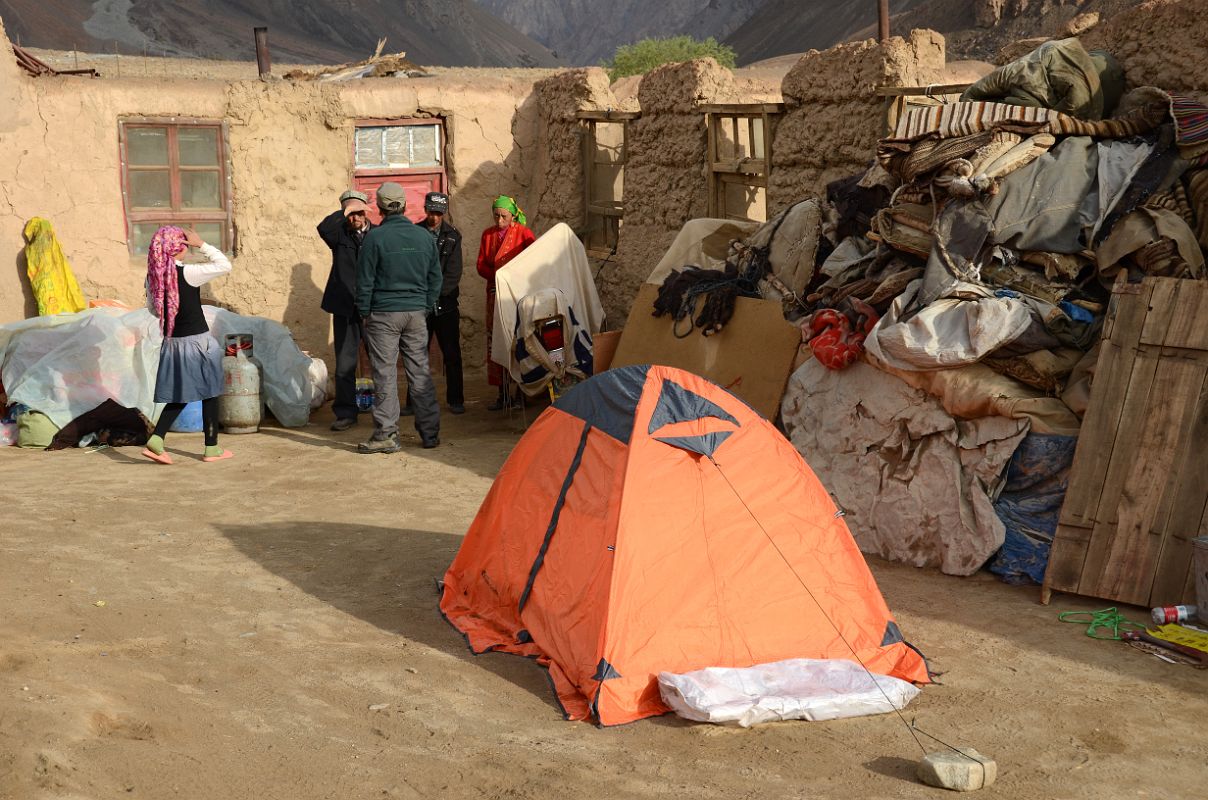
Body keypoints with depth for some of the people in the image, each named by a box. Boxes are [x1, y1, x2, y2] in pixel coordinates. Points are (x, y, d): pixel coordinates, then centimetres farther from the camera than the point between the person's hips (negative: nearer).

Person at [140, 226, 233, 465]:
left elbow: (152, 308, 11)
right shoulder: (188, 273, -18)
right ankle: (212, 448, 16)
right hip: (198, 341, -6)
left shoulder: (153, 276, 0)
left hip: (172, 343, 6)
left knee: (179, 395, 16)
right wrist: (202, 245, -7)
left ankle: (156, 440, 0)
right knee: (209, 393, 9)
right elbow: (224, 265, -11)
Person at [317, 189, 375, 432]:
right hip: (345, 309, 0)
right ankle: (345, 412, 11)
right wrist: (346, 211, -20)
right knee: (344, 364, 3)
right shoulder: (340, 234, 4)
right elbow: (323, 228, -20)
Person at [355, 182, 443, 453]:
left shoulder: (375, 237, -9)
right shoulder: (425, 236, 5)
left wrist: (364, 312, 4)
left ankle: (386, 434, 1)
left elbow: (365, 279, -5)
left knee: (385, 374, 0)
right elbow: (435, 278, 12)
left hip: (384, 313, -4)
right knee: (420, 372, 9)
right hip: (417, 313, 4)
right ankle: (430, 432, 13)